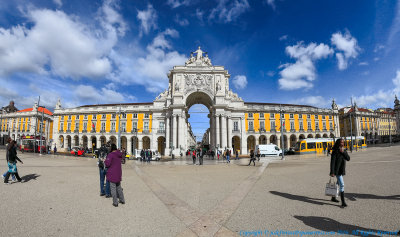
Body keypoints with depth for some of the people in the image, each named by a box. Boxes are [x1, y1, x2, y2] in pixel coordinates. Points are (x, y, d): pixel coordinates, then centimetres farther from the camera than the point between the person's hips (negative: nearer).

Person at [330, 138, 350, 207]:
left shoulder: (344, 150, 8)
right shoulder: (335, 151, -13)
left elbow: (348, 159, -3)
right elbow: (332, 162, -16)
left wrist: (343, 152, -17)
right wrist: (332, 172, -19)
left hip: (342, 170, 8)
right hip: (337, 170, -8)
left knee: (338, 184, 18)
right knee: (342, 185, -14)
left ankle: (333, 198, 33)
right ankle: (343, 202, -10)